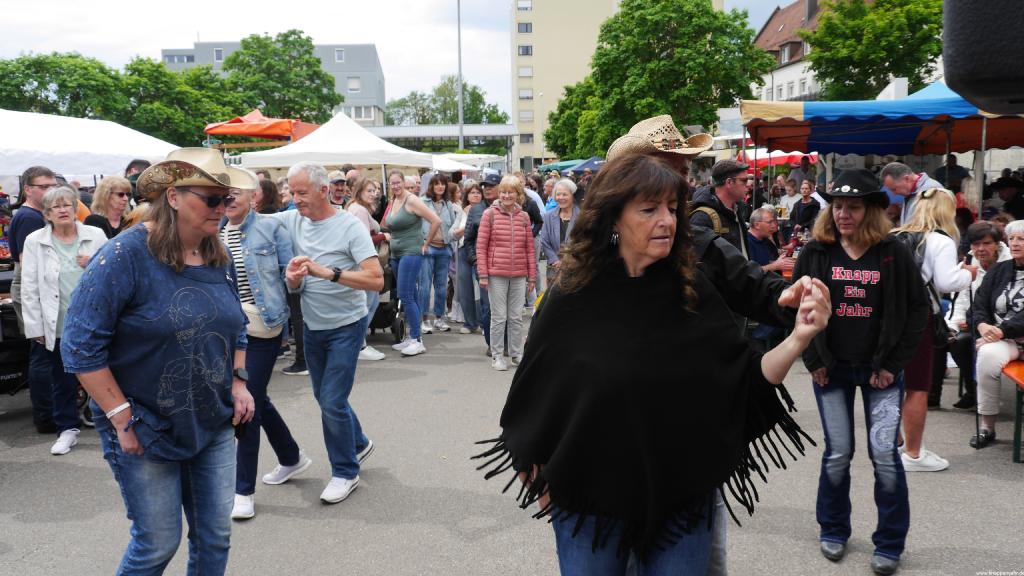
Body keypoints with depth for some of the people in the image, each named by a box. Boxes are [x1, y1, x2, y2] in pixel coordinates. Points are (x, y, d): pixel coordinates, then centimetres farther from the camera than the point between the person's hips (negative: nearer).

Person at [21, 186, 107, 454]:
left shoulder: (96, 235, 3)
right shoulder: (34, 242, 2)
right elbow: (30, 288, 2)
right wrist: (35, 326, -2)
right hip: (59, 324, 0)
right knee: (63, 380, 11)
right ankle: (68, 429, 24)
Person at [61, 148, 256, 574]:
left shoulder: (219, 258, 3)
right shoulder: (124, 256, -17)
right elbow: (80, 345, -17)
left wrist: (238, 382, 3)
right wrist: (122, 417, -17)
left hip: (214, 427, 6)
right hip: (145, 431, -6)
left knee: (215, 539, 13)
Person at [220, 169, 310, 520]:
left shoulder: (270, 228, -5)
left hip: (261, 328, -6)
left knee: (249, 405, -5)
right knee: (256, 399, 17)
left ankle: (244, 490, 6)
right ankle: (292, 458, 39)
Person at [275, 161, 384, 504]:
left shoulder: (350, 227, -17)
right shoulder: (291, 221, -2)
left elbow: (376, 280, -23)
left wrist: (329, 272, -33)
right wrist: (292, 279, -18)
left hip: (346, 326, -6)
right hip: (312, 325, 6)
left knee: (332, 401, -7)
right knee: (324, 396, 19)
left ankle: (345, 472, 12)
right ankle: (358, 444, 43)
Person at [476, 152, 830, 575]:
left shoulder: (692, 291, -6)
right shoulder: (573, 295, -11)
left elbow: (747, 381, -6)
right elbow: (534, 394, -3)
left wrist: (798, 339, -22)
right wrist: (538, 482, 2)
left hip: (682, 497, 2)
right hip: (590, 499, -1)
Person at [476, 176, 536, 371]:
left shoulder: (524, 217, 8)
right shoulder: (490, 214, -1)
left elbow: (529, 248, 11)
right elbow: (481, 246, -1)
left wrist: (532, 276, 9)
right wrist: (483, 274, -6)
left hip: (519, 275, 3)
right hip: (496, 274, -3)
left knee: (516, 318, 9)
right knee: (498, 317, 2)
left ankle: (516, 354, 20)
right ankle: (497, 356, 12)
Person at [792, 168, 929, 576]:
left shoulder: (894, 253, -4)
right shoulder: (815, 253, -1)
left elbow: (917, 309, -2)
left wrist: (893, 363, -6)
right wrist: (812, 360, -2)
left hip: (881, 370, -1)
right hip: (831, 369, 1)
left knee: (885, 454, -3)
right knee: (838, 453, 7)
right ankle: (833, 530, 27)